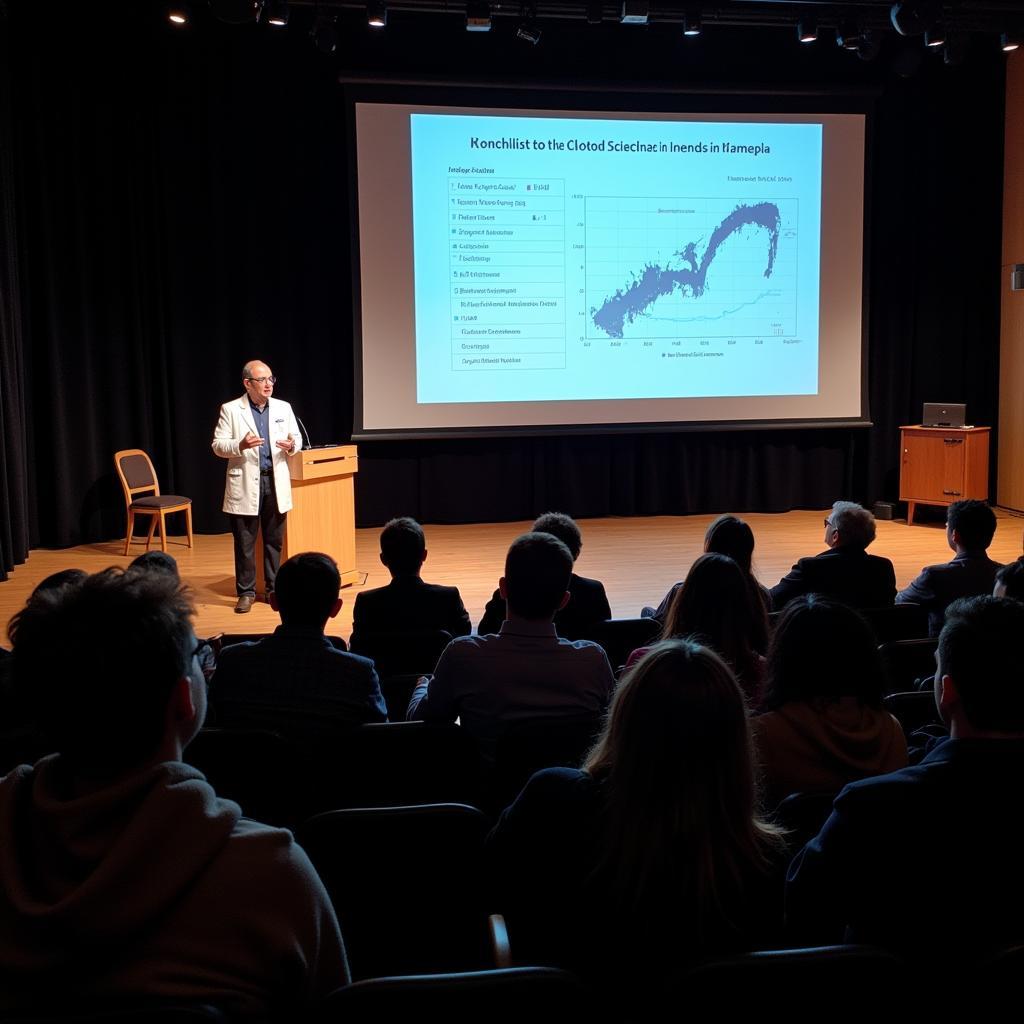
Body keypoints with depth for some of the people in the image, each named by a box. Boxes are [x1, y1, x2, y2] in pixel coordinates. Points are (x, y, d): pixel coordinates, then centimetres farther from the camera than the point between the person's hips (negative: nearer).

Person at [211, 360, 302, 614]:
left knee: (274, 540, 9)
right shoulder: (231, 410, -3)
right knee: (244, 542, 4)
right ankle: (246, 592, 15)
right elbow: (218, 446, -4)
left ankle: (274, 589, 20)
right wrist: (240, 445, -24)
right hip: (245, 485, -3)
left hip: (275, 482, 3)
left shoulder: (283, 408, 7)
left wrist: (292, 446, -13)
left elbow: (297, 438, 11)